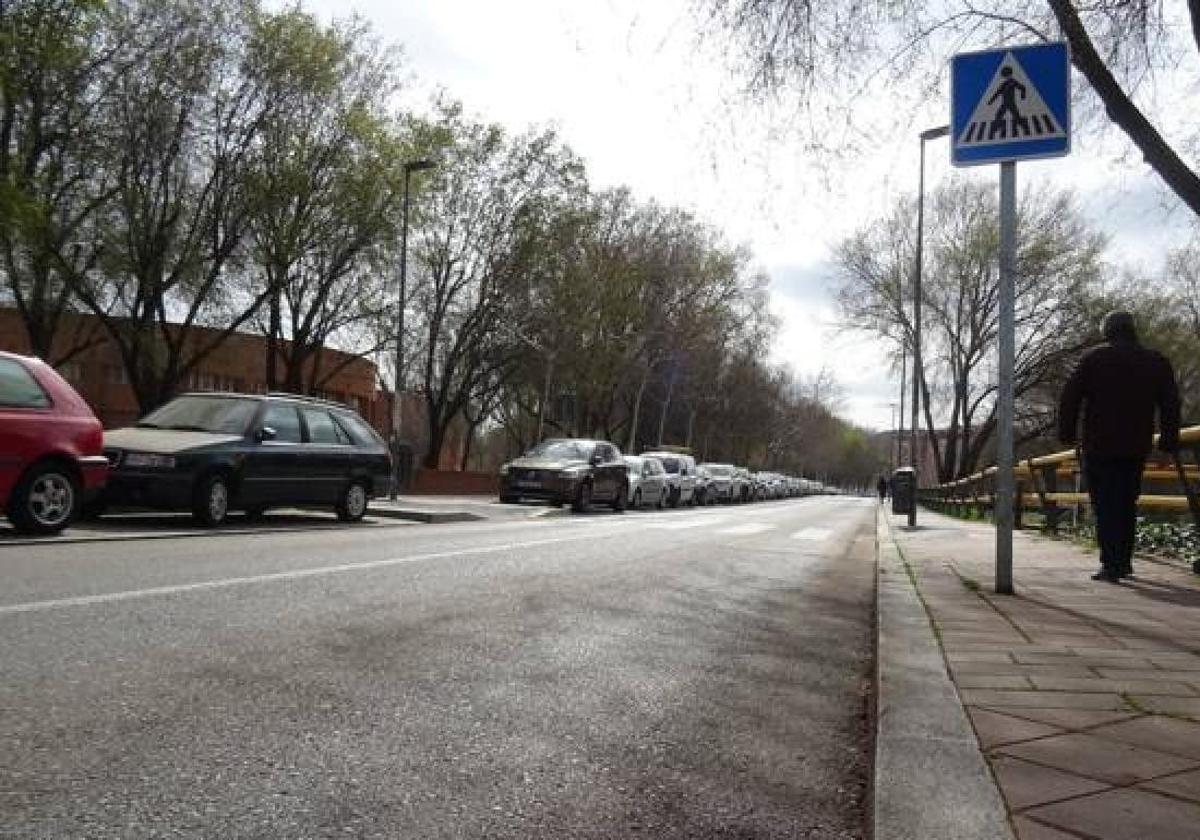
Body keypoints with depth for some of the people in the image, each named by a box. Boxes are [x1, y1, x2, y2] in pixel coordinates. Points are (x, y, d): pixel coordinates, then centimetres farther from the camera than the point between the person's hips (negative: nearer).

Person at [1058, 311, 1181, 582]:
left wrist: (1067, 433, 2)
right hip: (1136, 448, 3)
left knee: (1106, 506, -2)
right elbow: (1171, 404, 8)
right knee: (1127, 504, 15)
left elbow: (1069, 398, -5)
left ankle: (1111, 565, -8)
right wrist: (1169, 442, 11)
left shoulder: (1093, 359, -1)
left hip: (1100, 446, -3)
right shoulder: (1156, 362, 9)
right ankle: (1124, 562, 18)